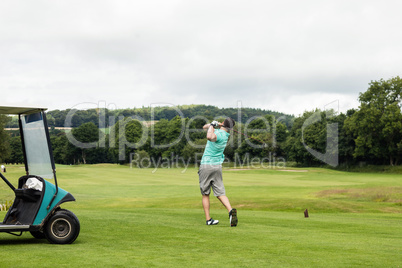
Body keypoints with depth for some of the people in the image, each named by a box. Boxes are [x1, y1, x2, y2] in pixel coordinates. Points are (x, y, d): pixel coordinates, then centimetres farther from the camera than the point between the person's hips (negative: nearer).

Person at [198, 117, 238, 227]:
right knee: (220, 193, 1)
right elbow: (205, 127, 22)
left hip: (206, 165, -6)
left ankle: (208, 219, 6)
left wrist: (212, 125, -23)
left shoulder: (219, 135, -14)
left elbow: (209, 137, -41)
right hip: (218, 166, 6)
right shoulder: (225, 134, 10)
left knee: (205, 194, 7)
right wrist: (212, 125, 3)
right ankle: (230, 210, -23)